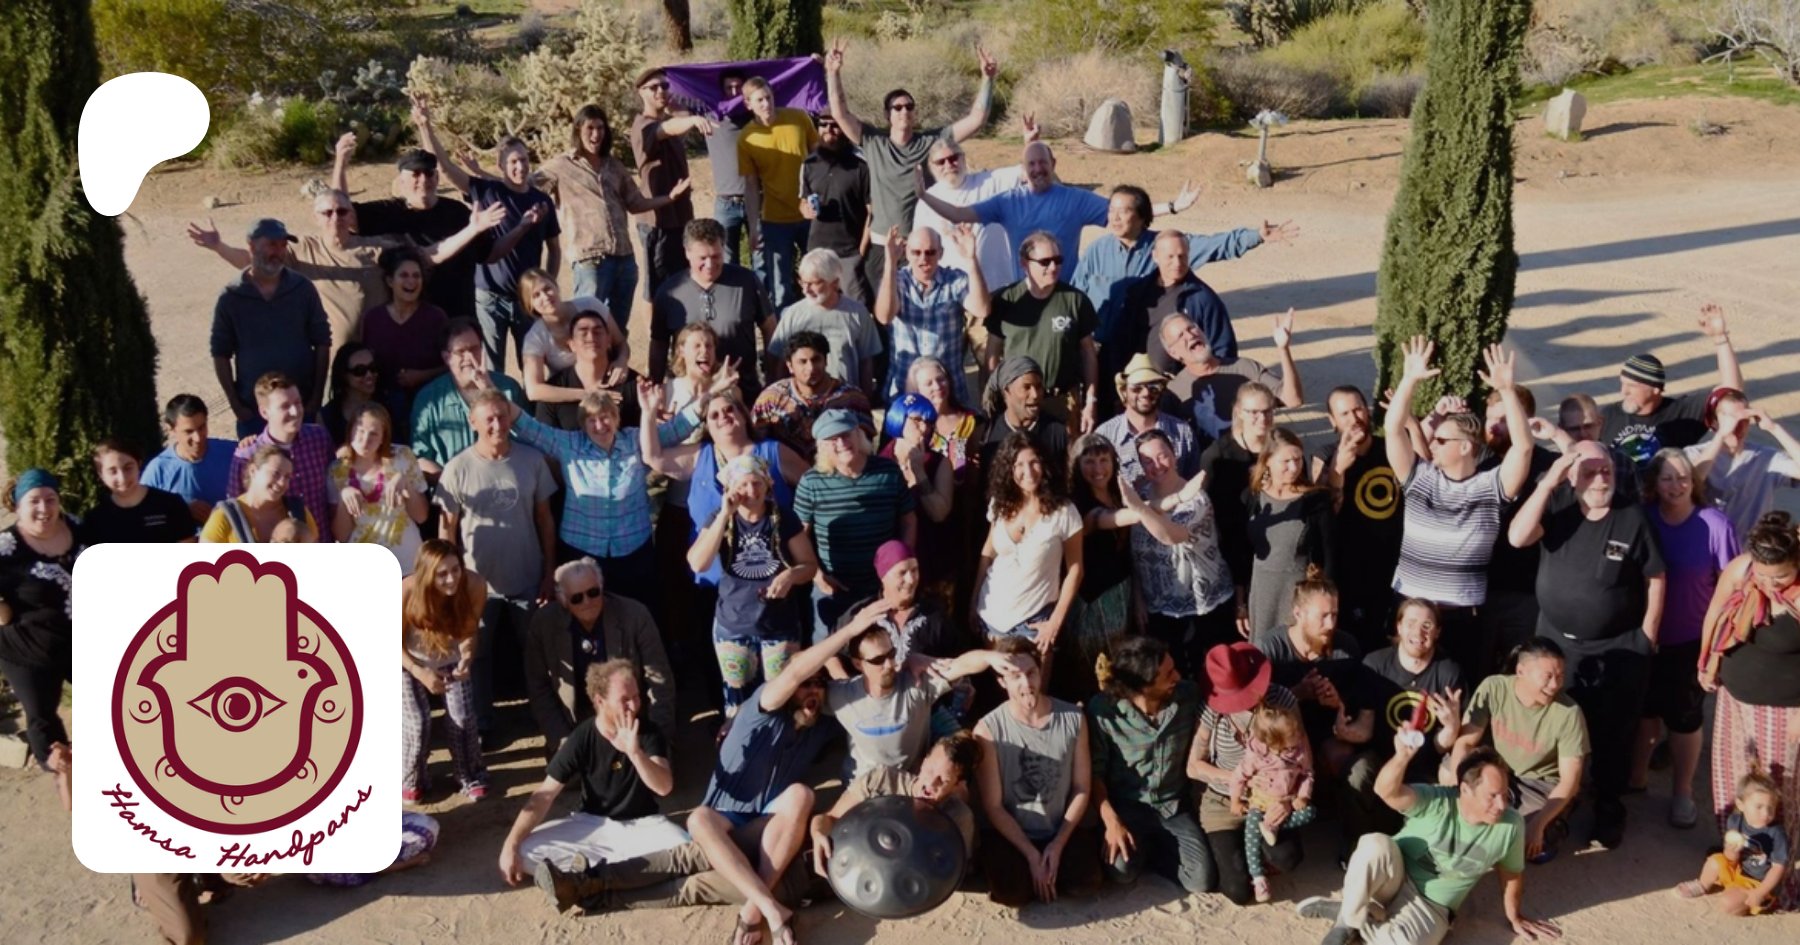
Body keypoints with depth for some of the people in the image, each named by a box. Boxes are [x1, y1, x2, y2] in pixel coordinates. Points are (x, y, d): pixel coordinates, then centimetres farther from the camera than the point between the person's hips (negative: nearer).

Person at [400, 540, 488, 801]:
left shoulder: (475, 585, -31)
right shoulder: (406, 592, -36)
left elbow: (468, 630, -12)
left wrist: (466, 658, -32)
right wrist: (420, 673, -31)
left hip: (451, 658, 2)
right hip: (408, 660, -2)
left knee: (463, 717, -6)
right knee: (416, 722, -10)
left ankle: (471, 776, 19)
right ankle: (411, 779, 18)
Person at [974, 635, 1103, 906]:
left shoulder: (1074, 718, -7)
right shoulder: (989, 729, -15)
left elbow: (1082, 789, -1)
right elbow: (993, 806, -11)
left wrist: (1058, 844, -11)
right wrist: (1032, 854, -16)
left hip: (1063, 830, 2)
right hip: (1011, 833, -2)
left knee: (1086, 885, -23)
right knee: (1011, 894, -27)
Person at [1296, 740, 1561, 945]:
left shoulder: (1510, 826, -12)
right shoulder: (1435, 802, -21)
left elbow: (1512, 873, 7)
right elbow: (1386, 791, -39)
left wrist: (1515, 917, 18)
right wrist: (1402, 757, -58)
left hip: (1429, 907, 1)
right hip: (1393, 878, -1)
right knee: (1375, 843, -37)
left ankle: (1350, 919, -6)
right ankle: (1351, 916, -15)